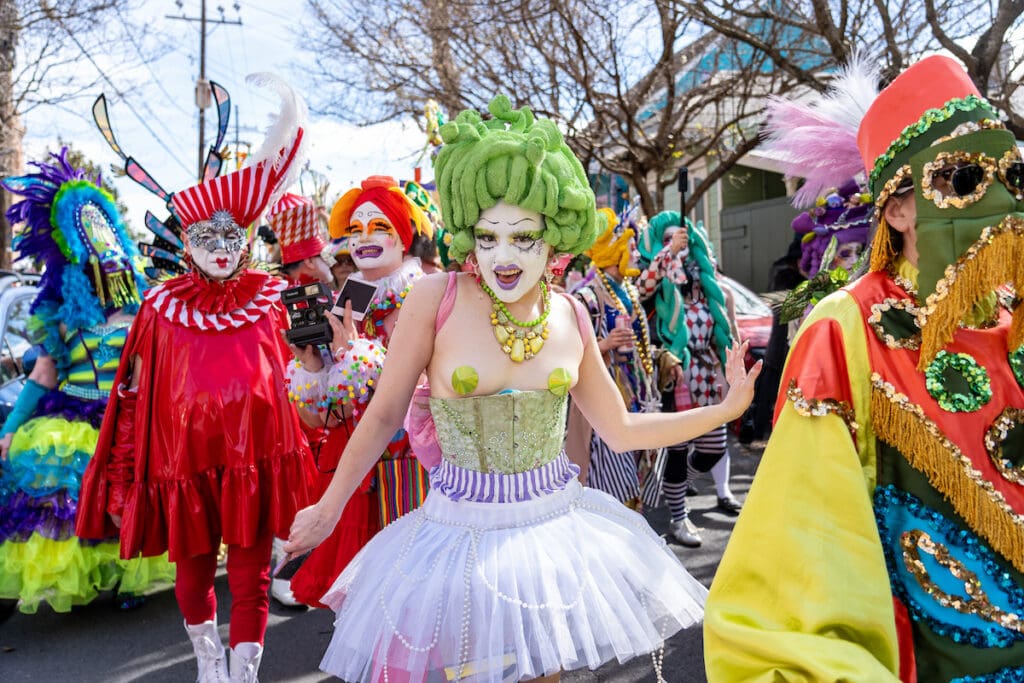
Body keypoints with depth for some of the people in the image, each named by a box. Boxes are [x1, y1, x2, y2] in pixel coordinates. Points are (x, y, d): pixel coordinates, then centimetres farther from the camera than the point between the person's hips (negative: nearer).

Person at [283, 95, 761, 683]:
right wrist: (329, 508, 3)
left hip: (555, 523, 3)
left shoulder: (570, 319, -3)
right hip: (461, 531, -3)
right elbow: (385, 415, -4)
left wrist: (729, 407, 4)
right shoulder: (437, 298, -13)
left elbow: (621, 430, 6)